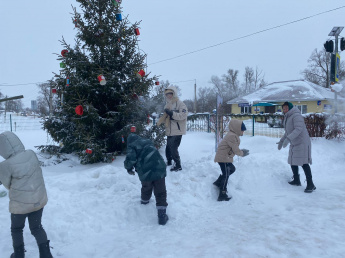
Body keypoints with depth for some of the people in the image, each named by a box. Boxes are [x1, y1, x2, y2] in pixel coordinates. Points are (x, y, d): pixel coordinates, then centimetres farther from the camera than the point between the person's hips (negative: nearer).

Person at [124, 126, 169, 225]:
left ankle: (144, 202, 55)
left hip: (145, 173, -2)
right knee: (160, 193, 9)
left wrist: (129, 168, 7)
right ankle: (162, 216, 5)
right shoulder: (148, 141, 19)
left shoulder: (132, 146, 3)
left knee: (146, 188, 29)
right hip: (160, 169, 2)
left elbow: (130, 159, -12)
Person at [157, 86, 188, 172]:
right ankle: (169, 162, 35)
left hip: (177, 131, -7)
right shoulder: (167, 105, 15)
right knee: (168, 148, 14)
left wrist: (172, 113, -26)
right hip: (169, 131, 7)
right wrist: (159, 123, 4)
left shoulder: (180, 104, -8)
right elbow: (165, 116, 21)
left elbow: (183, 115, -20)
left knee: (173, 148, -11)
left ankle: (178, 165, 3)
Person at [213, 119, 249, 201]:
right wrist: (242, 153, -3)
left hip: (226, 157, 11)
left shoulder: (234, 135, 14)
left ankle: (218, 182, 29)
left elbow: (234, 148, 18)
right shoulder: (232, 136, -21)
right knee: (226, 175, -8)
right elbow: (235, 150, -21)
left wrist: (242, 151, 4)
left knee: (232, 169, 26)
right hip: (223, 157, -11)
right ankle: (222, 195, -4)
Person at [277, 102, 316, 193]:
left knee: (304, 163, -12)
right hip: (294, 144, 10)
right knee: (293, 162, 14)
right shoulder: (287, 118, 14)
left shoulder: (296, 116, -16)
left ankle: (310, 184, -8)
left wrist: (288, 139, -36)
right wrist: (281, 141, 22)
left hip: (302, 143, -10)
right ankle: (296, 181, 28)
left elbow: (299, 129, -29)